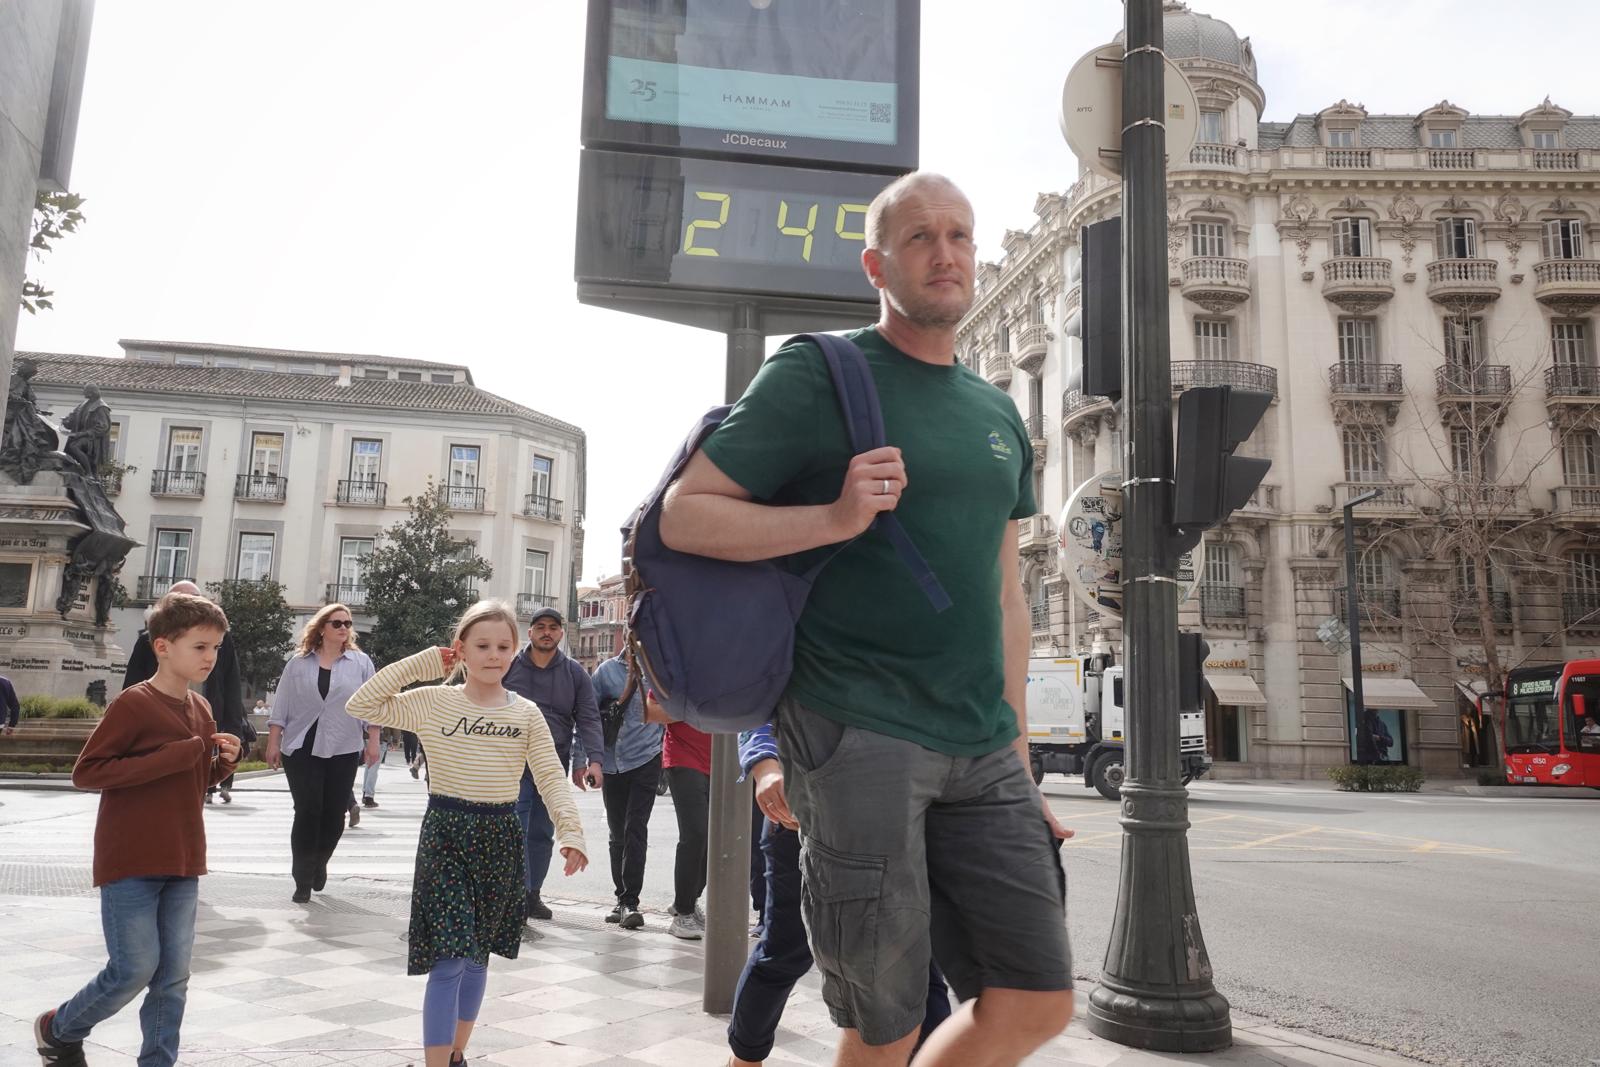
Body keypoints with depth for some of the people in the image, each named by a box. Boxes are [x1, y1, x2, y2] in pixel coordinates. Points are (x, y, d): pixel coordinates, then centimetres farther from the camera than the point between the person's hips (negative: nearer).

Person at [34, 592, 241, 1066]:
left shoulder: (201, 709, 9)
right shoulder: (134, 704, -14)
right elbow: (86, 772, -16)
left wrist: (222, 763, -2)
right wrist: (169, 758, -22)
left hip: (181, 864, 7)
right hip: (130, 863, -6)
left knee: (173, 975, 7)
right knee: (135, 970, 0)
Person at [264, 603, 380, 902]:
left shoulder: (361, 662, 4)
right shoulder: (298, 662, 5)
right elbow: (281, 706, 6)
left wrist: (372, 742, -4)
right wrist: (273, 743, 2)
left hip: (343, 751, 1)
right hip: (302, 749, -1)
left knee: (334, 814, 5)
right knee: (307, 812, -4)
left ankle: (319, 863, 29)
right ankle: (303, 879, 4)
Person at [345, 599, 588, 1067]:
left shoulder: (526, 714, 0)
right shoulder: (434, 702, -3)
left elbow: (552, 778, -4)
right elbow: (363, 705, -8)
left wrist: (571, 831, -17)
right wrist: (420, 663, -9)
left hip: (499, 836, 3)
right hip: (445, 834, -3)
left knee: (478, 953, 15)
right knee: (448, 959, -9)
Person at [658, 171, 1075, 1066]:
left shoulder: (999, 416, 17)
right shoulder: (817, 378, -2)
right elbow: (683, 516, -5)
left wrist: (1020, 763, 17)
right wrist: (834, 518, -20)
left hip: (982, 751, 6)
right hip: (858, 736, -6)